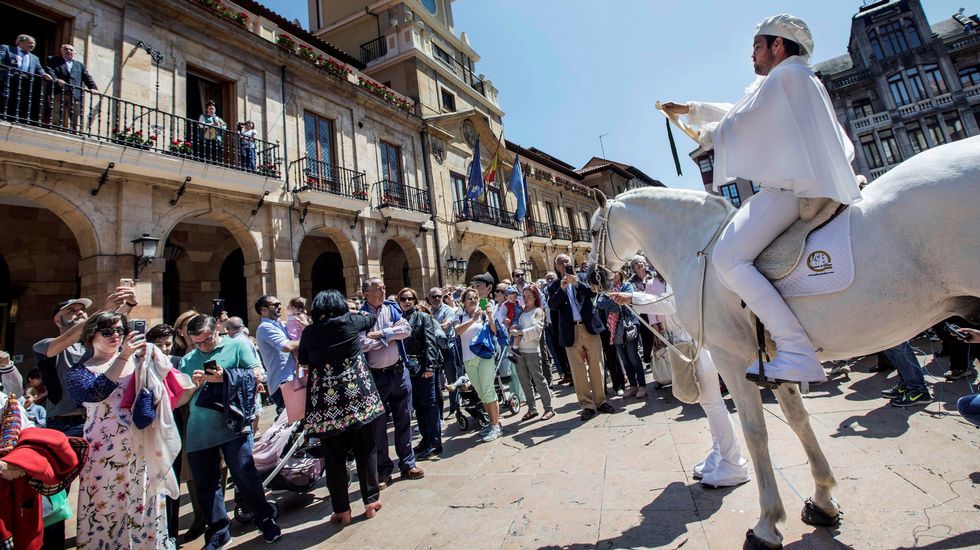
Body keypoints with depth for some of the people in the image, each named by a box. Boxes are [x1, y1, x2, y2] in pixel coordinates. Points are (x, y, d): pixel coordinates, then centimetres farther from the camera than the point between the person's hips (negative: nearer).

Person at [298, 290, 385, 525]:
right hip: (358, 397, 0)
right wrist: (354, 311, 35)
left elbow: (303, 360, 17)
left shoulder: (309, 332, 1)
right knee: (365, 450, 13)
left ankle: (342, 509, 20)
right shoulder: (349, 322, -3)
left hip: (325, 402, 1)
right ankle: (371, 500, 22)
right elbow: (372, 317, 18)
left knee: (334, 457, 12)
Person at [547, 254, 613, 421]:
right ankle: (587, 405, 13)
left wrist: (578, 283, -19)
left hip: (590, 328, 0)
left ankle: (600, 401, 19)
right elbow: (552, 305, -6)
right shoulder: (555, 286, 8)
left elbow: (593, 292, -6)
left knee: (596, 367, 6)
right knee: (578, 371, 3)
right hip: (571, 332, 0)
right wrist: (562, 289, -19)